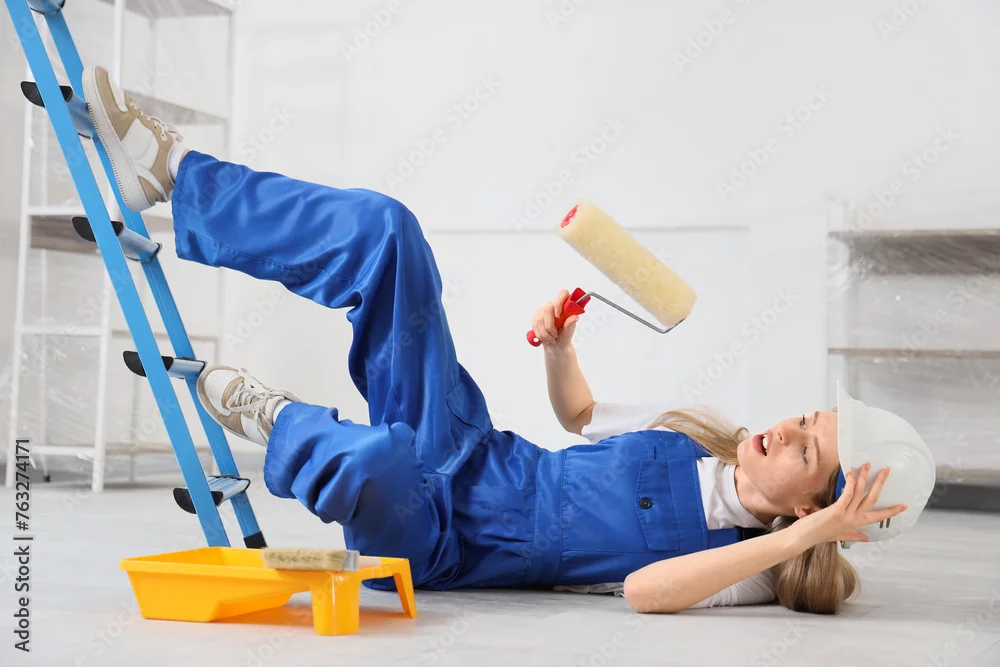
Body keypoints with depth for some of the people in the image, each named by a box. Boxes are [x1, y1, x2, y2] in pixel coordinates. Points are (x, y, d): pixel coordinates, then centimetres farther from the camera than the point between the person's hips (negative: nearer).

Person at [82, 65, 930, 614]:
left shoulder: (746, 566, -16)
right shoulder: (703, 435, 4)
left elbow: (643, 587, -39)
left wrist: (809, 534, -43)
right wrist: (560, 344, -2)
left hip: (440, 541, -6)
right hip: (477, 460, 6)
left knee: (373, 460, -45)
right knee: (380, 228, -6)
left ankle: (273, 421, -9)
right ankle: (170, 170, 4)